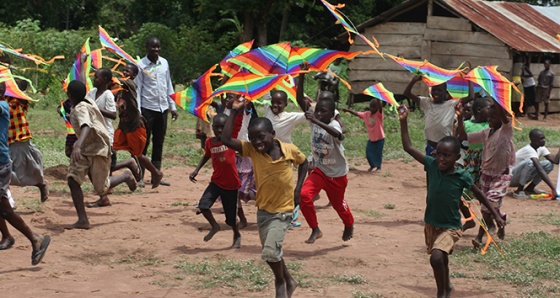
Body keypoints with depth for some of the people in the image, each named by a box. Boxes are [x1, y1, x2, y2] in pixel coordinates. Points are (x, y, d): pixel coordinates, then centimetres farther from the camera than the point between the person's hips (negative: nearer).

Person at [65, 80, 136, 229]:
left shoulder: (80, 109, -26)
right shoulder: (86, 101, 1)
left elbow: (86, 126, -45)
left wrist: (78, 145, -60)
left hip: (98, 149, -9)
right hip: (85, 149, 9)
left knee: (101, 189, 1)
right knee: (73, 180, -5)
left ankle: (125, 177, 28)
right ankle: (82, 220, -4)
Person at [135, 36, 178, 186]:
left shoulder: (164, 63, 8)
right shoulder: (141, 65, -7)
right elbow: (137, 89, -7)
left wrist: (173, 107, 11)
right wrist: (137, 112, -13)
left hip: (162, 108, 5)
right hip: (147, 109, -5)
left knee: (159, 143, 9)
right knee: (144, 143, -1)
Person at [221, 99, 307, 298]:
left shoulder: (290, 150, -14)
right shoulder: (252, 150, -11)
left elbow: (303, 163, 7)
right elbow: (226, 140, -23)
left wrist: (298, 188, -2)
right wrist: (234, 112, -24)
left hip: (283, 210, -4)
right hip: (263, 209, 4)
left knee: (270, 251, -18)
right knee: (271, 251, 16)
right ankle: (289, 281, 41)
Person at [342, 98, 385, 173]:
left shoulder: (379, 114, -16)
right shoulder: (366, 114, -1)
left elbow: (380, 108, -36)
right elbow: (357, 113, 1)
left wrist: (378, 100, -49)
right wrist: (348, 110, -8)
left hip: (379, 138, -5)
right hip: (371, 138, 5)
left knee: (378, 153, 5)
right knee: (368, 152, 7)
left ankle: (378, 167, 23)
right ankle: (372, 166, 29)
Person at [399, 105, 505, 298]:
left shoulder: (462, 177, -17)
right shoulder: (432, 166, -11)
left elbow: (480, 195, -1)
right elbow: (408, 147, -9)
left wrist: (496, 216, 0)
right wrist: (403, 122, -16)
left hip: (450, 227, -4)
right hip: (431, 224, 4)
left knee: (436, 258, -25)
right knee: (441, 259, 23)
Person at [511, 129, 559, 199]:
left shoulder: (541, 149, 0)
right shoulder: (529, 150, -28)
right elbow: (540, 170, -36)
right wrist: (553, 188, -40)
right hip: (511, 178, -9)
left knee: (549, 164, -3)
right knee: (529, 162, -36)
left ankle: (530, 188, 4)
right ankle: (519, 191, -21)